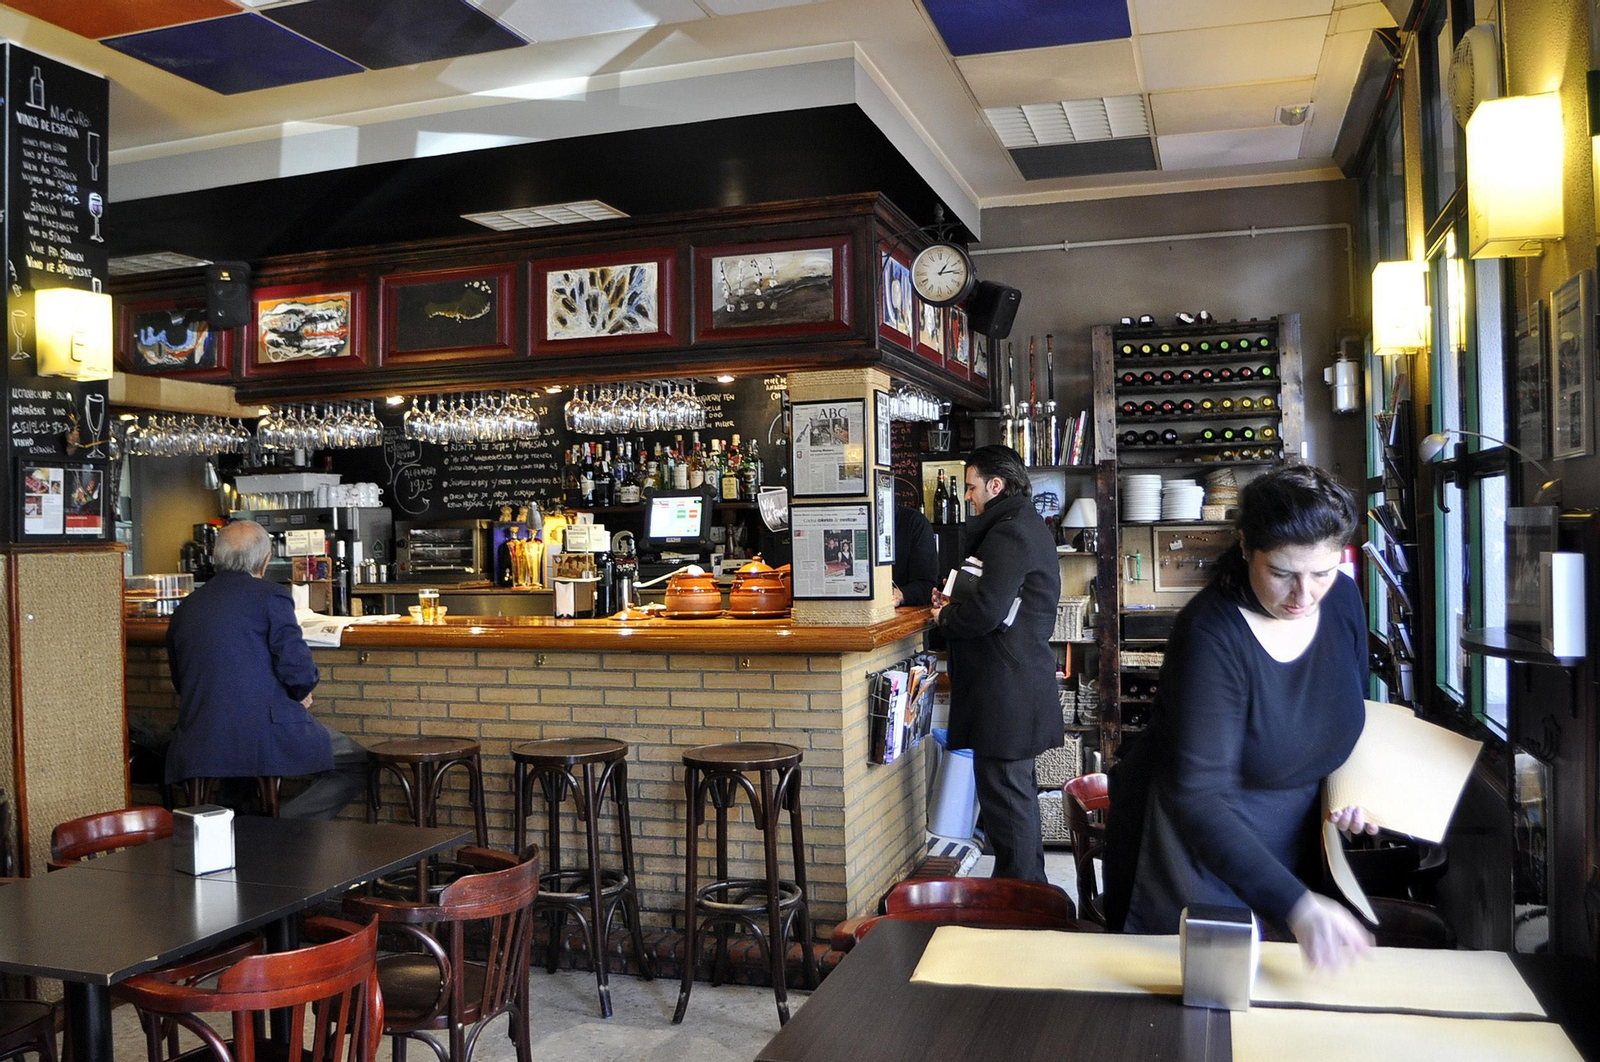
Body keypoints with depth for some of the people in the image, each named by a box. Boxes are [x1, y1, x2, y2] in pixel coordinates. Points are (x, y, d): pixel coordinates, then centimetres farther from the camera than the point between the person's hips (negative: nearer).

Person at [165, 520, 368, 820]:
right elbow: (298, 670, -13)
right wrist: (301, 694, 11)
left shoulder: (185, 608, 14)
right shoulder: (271, 595, -4)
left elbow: (181, 683, 22)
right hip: (268, 737, -7)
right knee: (358, 764, 10)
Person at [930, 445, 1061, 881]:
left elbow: (986, 611, -25)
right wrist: (956, 605, 8)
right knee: (1017, 790, 20)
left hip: (1005, 688, -11)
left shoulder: (1008, 534, -18)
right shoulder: (1028, 526, 17)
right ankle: (1031, 885, 33)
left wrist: (945, 618, -6)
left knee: (1004, 792, -3)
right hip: (1024, 677, 11)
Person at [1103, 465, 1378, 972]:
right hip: (1197, 850, -6)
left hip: (1291, 847, 6)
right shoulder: (1211, 636, -29)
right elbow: (1198, 799, -32)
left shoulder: (1343, 601, -8)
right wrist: (1296, 906, -38)